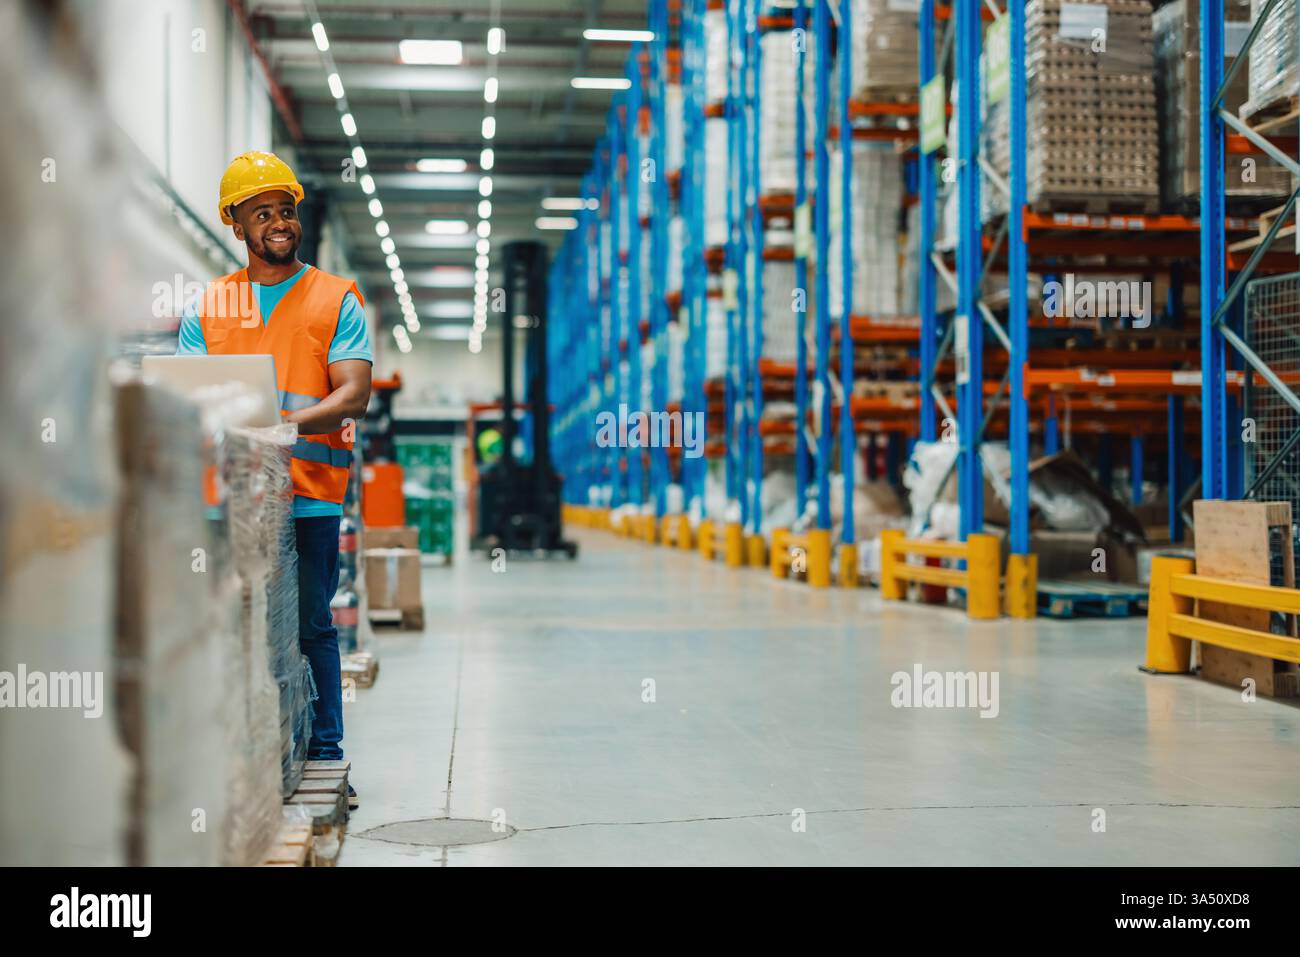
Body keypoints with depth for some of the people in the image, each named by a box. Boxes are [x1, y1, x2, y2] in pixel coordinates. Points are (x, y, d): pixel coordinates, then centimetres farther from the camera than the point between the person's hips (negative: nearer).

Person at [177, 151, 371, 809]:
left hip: (309, 490, -2)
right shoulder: (208, 306, 15)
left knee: (312, 626, 1)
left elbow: (354, 394, -4)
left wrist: (287, 423, -21)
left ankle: (323, 757, 8)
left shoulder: (337, 300, 8)